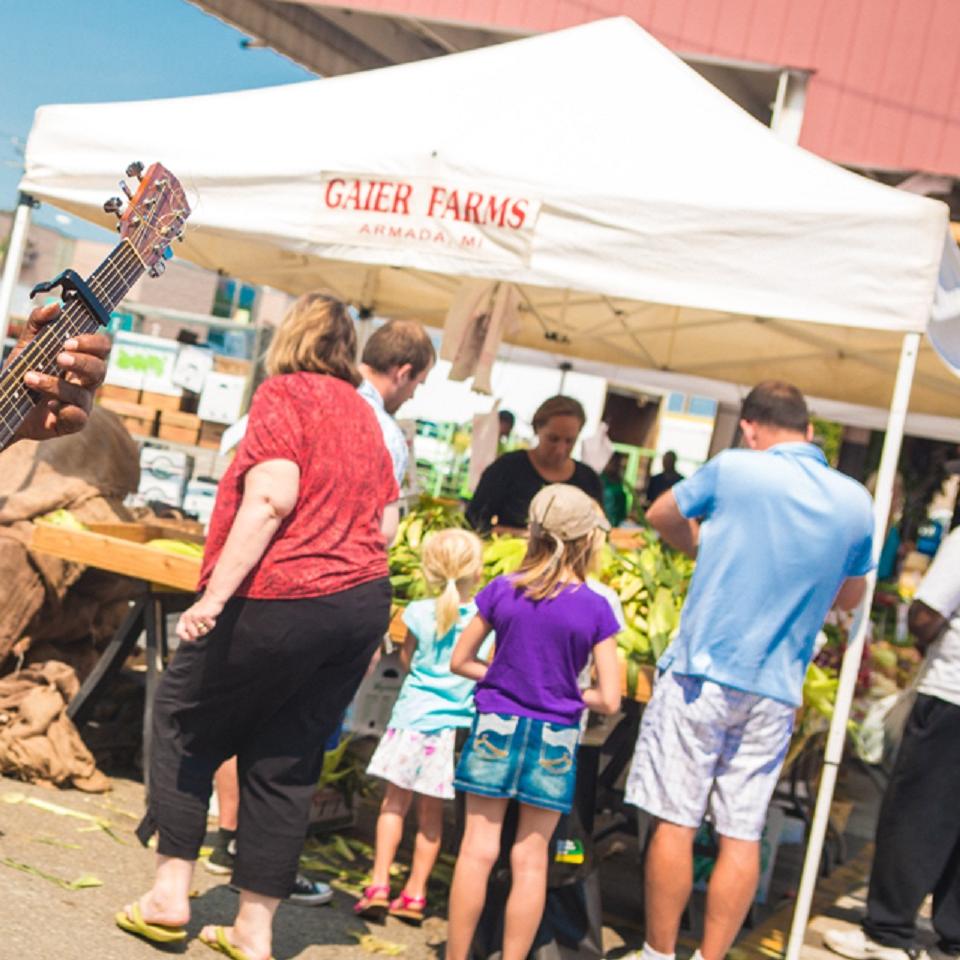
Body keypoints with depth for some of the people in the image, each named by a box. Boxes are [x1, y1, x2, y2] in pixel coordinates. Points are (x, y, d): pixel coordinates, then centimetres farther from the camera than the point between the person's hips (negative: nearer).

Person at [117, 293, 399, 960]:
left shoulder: (284, 393, -5)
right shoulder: (364, 413, 16)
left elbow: (270, 498, -18)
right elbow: (384, 525, 15)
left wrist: (213, 596, -20)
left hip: (282, 600, -6)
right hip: (366, 601, 7)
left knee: (184, 720, 13)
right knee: (287, 764, 12)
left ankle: (171, 892, 11)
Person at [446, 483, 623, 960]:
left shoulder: (502, 591, -2)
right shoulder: (595, 609, -7)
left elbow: (460, 661, 4)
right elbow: (608, 700, -7)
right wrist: (565, 691, 10)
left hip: (497, 725, 1)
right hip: (555, 738, -1)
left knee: (478, 849, 5)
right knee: (530, 858, 8)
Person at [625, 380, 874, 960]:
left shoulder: (733, 470, -6)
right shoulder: (856, 503, 5)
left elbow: (661, 517, 11)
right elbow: (851, 596, 19)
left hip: (704, 672, -4)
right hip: (777, 689, 4)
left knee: (676, 821, 4)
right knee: (743, 834, 8)